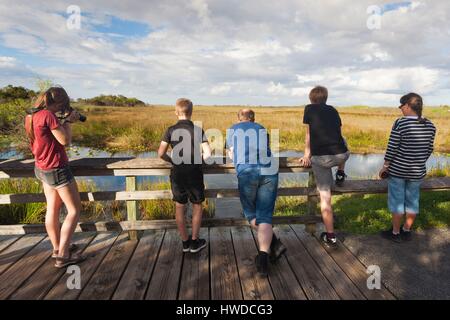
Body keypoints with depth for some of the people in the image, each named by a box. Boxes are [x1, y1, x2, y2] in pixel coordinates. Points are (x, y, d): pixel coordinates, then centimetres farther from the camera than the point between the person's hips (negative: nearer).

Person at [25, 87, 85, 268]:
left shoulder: (31, 116, 5)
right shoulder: (48, 115, -22)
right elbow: (65, 140, -18)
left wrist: (65, 121, 7)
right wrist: (69, 121, -6)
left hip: (42, 168, 9)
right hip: (57, 169, -9)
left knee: (53, 208, 17)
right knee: (75, 210, 0)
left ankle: (57, 248, 29)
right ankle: (63, 256, 2)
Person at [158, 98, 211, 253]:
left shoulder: (171, 130, -4)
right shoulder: (198, 130, -7)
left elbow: (161, 153, -8)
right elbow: (208, 153, -14)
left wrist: (171, 160, 11)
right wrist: (199, 160, 7)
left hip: (177, 175, 2)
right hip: (194, 175, -1)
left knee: (179, 207, 14)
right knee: (197, 207, 15)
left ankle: (185, 242, 25)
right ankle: (194, 242, 21)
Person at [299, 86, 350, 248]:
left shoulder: (309, 109, 11)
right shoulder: (333, 110, 19)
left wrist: (307, 155, 26)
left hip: (321, 158, -3)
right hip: (341, 155, 3)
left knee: (325, 197, 6)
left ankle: (330, 237, 12)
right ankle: (340, 174, 37)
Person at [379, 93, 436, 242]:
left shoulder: (400, 123, -17)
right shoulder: (430, 125, 0)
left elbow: (392, 147, -16)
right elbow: (429, 149, 7)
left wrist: (385, 166, -5)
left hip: (398, 169, -5)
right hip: (417, 171, 5)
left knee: (397, 201, 6)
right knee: (412, 200, 15)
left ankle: (395, 233, 17)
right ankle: (407, 231, 29)